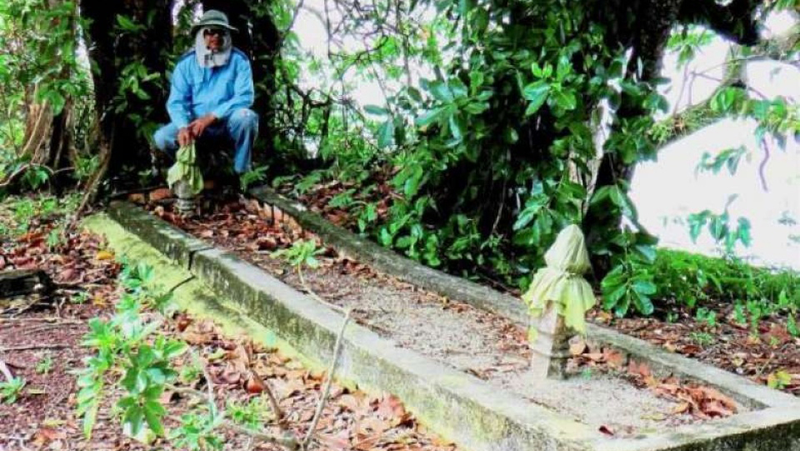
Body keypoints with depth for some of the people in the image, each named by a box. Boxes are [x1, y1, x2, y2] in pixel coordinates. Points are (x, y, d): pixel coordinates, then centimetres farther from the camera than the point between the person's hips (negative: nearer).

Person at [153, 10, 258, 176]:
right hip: (197, 124, 2)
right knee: (162, 137, -20)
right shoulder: (186, 63, -3)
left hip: (228, 124, -2)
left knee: (245, 117, -34)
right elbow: (176, 102, -7)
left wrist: (211, 116, -28)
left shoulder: (238, 60, -8)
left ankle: (242, 173, -16)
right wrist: (183, 126, -29)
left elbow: (245, 96, -18)